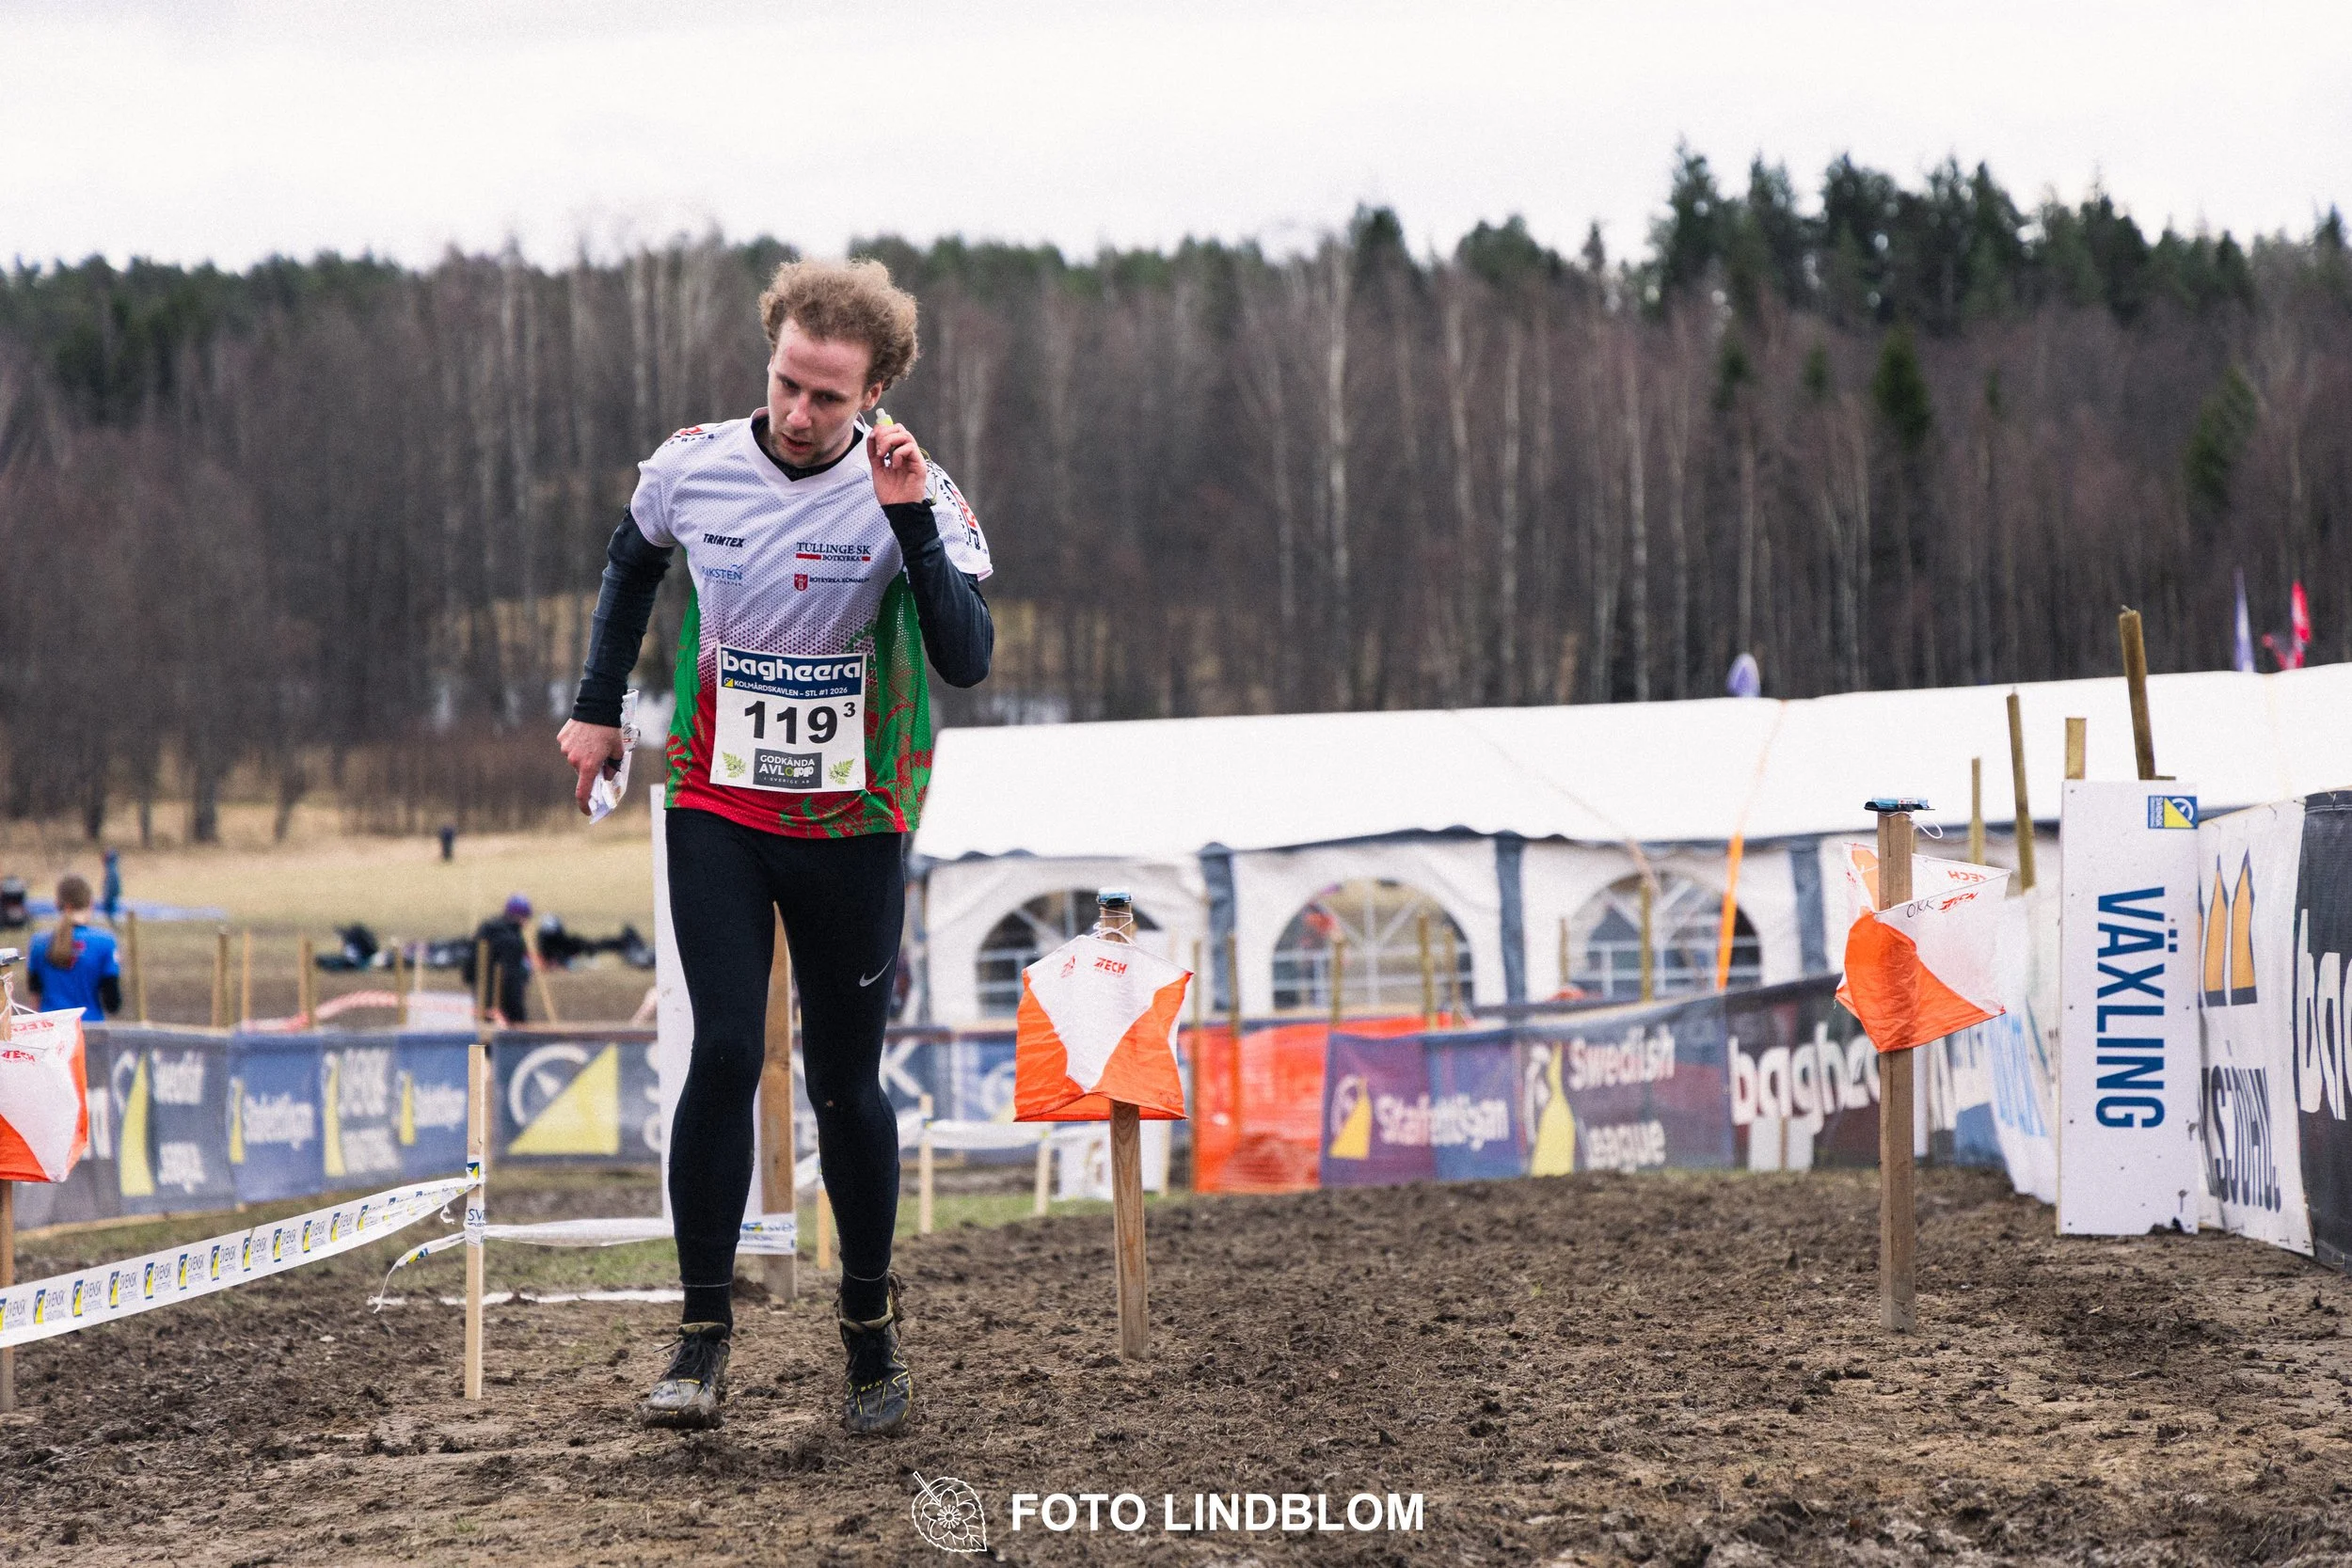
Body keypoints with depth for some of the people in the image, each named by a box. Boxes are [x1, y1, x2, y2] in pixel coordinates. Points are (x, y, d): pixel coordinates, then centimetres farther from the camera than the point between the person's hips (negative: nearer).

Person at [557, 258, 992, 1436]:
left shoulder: (913, 495, -13)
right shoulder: (691, 467, -6)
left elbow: (967, 661, -25)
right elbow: (634, 561, 18)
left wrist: (909, 522, -33)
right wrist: (598, 708, 18)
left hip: (851, 830, -1)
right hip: (718, 816, 1)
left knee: (845, 1079, 4)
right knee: (725, 1054, -12)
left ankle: (870, 1328, 22)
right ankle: (702, 1337, -5)